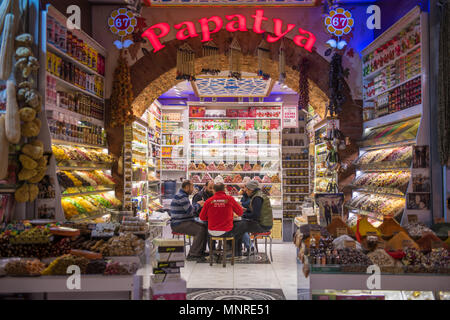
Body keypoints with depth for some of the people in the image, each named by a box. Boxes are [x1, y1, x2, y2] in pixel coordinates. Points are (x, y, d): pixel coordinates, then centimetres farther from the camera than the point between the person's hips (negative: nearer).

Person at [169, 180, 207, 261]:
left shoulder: (183, 196, 19)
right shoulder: (181, 197, -17)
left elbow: (188, 210, 28)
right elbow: (190, 210, -23)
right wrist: (198, 204, -5)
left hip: (185, 222, 11)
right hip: (179, 224, -11)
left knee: (204, 227, 1)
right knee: (200, 230, -23)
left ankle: (201, 251, 6)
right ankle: (192, 255, -17)